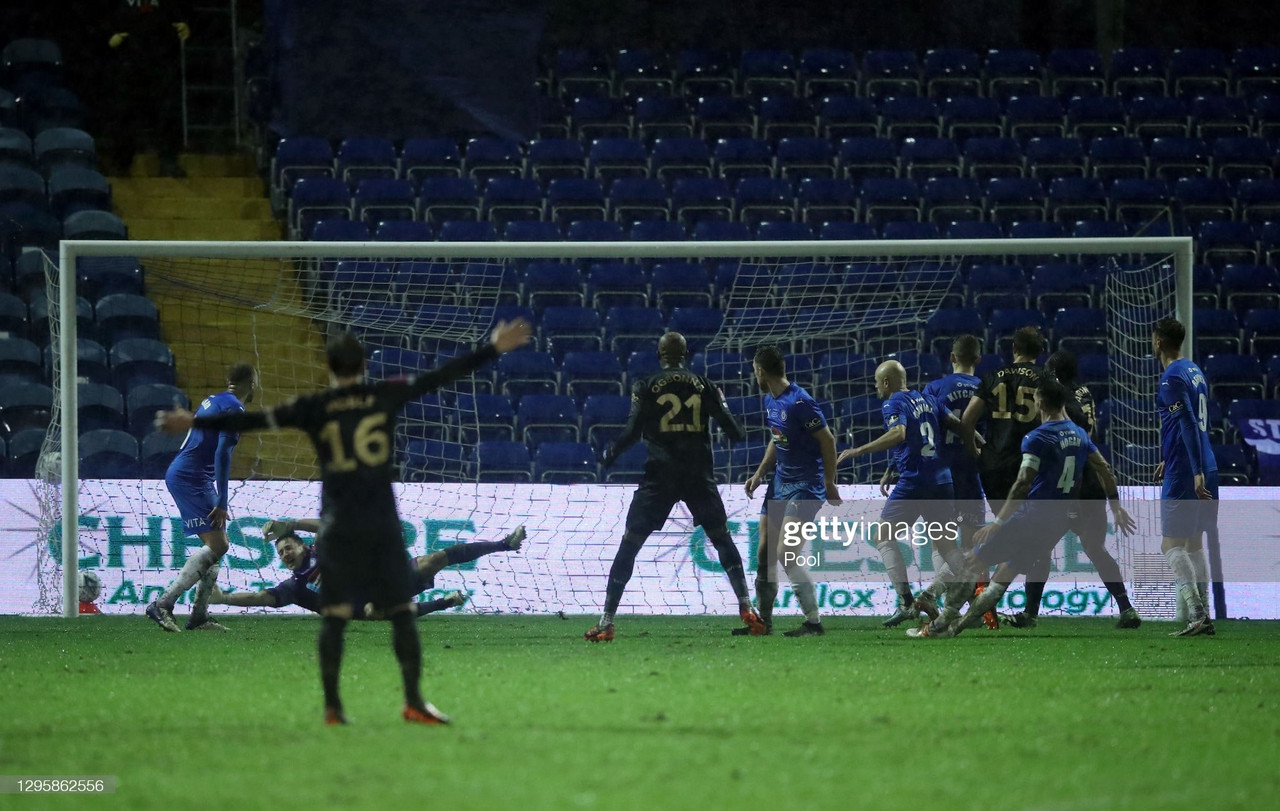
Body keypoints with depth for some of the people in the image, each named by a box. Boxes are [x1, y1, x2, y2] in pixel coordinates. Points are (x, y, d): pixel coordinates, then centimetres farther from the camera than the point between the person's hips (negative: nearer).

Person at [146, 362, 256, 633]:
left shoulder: (213, 400, 18)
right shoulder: (234, 409, -12)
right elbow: (222, 454, -21)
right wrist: (222, 502, -21)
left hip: (180, 475, 10)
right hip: (191, 479, -10)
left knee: (217, 546, 12)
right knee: (216, 546, -15)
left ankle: (199, 616, 11)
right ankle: (163, 604, -20)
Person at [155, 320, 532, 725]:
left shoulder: (313, 408, 1)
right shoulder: (386, 396, 1)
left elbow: (253, 420, -1)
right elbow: (442, 376, 4)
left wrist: (193, 423, 6)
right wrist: (494, 349, 11)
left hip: (337, 526, 1)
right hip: (382, 524, -1)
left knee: (334, 615, 3)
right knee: (402, 611, 2)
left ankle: (332, 705, 0)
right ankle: (413, 702, -4)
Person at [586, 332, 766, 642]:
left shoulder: (646, 386, 0)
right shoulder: (703, 385, 6)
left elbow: (633, 432, -6)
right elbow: (732, 429, 6)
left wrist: (610, 453, 11)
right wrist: (740, 435, 30)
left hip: (660, 475, -2)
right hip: (699, 475, 2)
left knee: (629, 545, 2)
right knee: (723, 539, 15)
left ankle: (606, 621, -3)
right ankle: (747, 609, 3)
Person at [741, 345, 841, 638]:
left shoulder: (799, 402, -20)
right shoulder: (770, 400, 9)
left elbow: (827, 440, -16)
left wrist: (829, 484, -13)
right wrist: (760, 474, 14)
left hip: (805, 485, -9)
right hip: (780, 481, 9)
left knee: (786, 555, -17)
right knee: (764, 553, 9)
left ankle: (814, 622, -13)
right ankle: (764, 621, 19)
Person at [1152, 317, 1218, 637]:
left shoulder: (1172, 379, -13)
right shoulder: (1194, 372, 15)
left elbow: (1189, 425, -22)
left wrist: (1196, 472, -26)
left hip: (1184, 475, -9)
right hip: (1203, 469, 9)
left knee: (1172, 545, -7)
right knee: (1194, 544, 14)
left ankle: (1196, 614, -17)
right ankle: (1204, 618, 11)